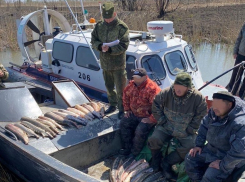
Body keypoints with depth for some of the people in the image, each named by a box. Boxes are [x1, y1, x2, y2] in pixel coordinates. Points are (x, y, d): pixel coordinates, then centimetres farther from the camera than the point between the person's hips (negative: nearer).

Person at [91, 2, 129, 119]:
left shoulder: (121, 27, -13)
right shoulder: (99, 26, 3)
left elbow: (124, 46, -16)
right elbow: (93, 41, 6)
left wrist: (110, 49, -27)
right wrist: (100, 46, -15)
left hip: (118, 64, -5)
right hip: (105, 63, 6)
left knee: (120, 88, 3)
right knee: (109, 87, 20)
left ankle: (122, 109, 18)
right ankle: (112, 105, 38)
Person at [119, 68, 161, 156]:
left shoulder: (152, 89, -26)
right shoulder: (132, 84, -2)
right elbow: (125, 95, 17)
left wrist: (151, 119, -26)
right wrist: (127, 109, 12)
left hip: (148, 116, -7)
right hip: (134, 114, 7)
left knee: (140, 131, -25)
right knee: (123, 123, -5)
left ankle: (135, 153, 0)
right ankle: (127, 147, 9)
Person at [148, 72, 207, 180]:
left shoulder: (198, 98, -16)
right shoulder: (166, 93, -12)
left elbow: (201, 116, -8)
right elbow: (156, 107, 1)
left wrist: (190, 130, -9)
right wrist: (162, 122, -5)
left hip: (186, 132, 0)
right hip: (166, 127, 0)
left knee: (190, 149, -21)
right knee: (154, 140, -22)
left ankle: (166, 163, 0)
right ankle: (156, 160, 11)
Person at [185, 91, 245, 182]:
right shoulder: (214, 112, -9)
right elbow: (204, 126, 8)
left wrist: (223, 165, -26)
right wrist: (199, 145, 4)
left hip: (229, 157, -7)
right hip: (211, 148, 8)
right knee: (190, 158, 5)